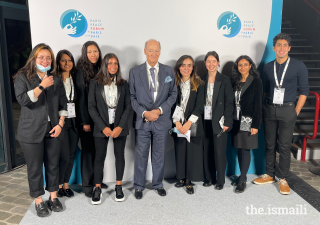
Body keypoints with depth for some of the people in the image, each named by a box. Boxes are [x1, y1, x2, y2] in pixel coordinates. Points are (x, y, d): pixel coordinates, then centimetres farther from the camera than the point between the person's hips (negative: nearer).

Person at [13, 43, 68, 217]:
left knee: (53, 165, 10)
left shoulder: (56, 80, 9)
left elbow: (63, 104, 9)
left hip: (52, 130, 3)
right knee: (35, 167, 5)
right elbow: (22, 100, -15)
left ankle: (53, 197, 27)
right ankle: (39, 201, 21)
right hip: (31, 131, -3)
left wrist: (60, 124, -2)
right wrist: (42, 86, -19)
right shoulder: (23, 77, 0)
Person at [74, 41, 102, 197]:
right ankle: (87, 185, 17)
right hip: (87, 117, -4)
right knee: (88, 149, 4)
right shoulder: (81, 71, -6)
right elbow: (80, 97, -9)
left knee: (98, 149, 11)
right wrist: (85, 121, -11)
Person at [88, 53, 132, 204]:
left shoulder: (123, 84, 5)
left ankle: (118, 187, 21)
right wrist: (103, 127, -10)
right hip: (101, 127, -1)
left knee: (119, 156, 7)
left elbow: (128, 106, 2)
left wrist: (120, 126, -8)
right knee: (99, 157, 3)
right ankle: (97, 189, 16)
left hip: (119, 126, 2)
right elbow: (91, 107, -2)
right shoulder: (95, 83, 1)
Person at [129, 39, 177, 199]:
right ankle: (139, 186, 25)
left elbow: (173, 95, 3)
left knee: (159, 156, 13)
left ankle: (158, 184, 31)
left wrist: (160, 110, -10)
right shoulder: (135, 72, 1)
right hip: (142, 120, -1)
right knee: (140, 155, 8)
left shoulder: (169, 71, 4)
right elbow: (132, 97, -1)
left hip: (162, 121, 1)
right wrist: (144, 113, -13)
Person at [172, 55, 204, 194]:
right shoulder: (174, 83, 6)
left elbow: (199, 106, -5)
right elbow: (173, 104, 2)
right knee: (180, 151, 5)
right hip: (178, 125, 2)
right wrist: (177, 122, -10)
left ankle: (189, 181, 12)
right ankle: (181, 178, 21)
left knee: (192, 152, -1)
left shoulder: (199, 84, 2)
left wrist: (188, 123, -13)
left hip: (193, 124, -1)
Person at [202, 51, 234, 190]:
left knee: (219, 151, 0)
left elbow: (229, 102, -4)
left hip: (219, 121, -3)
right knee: (207, 151, 8)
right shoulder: (202, 80, 9)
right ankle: (209, 178, 23)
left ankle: (220, 180, 15)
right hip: (205, 121, 3)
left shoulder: (225, 80, -1)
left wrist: (226, 121, -11)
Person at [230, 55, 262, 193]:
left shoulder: (256, 82, -4)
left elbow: (258, 104, -8)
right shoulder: (234, 81, 8)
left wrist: (255, 125, -13)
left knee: (245, 149, 0)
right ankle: (242, 176, 25)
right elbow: (231, 102, 8)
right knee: (239, 149, 11)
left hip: (248, 121, -4)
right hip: (236, 120, 4)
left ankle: (242, 180, 9)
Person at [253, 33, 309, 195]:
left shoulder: (298, 66, -2)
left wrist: (296, 112, -5)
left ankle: (283, 179, 15)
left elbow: (304, 90, -1)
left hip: (287, 110, -3)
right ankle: (269, 175, 23)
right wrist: (263, 109, 7)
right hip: (269, 109, 3)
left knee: (284, 146, 1)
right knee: (269, 144, 9)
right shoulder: (268, 67, 8)